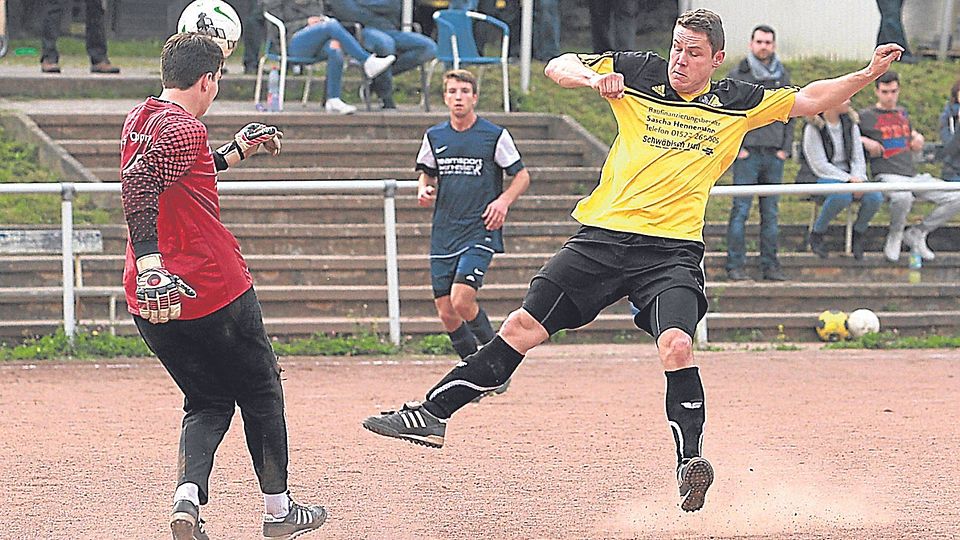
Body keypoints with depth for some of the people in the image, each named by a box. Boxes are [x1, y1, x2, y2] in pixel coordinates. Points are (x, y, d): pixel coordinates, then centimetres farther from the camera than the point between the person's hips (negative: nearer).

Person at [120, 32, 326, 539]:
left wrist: (235, 151, 37)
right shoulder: (183, 130, -15)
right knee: (260, 392, 14)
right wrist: (150, 263, -39)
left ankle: (187, 497, -9)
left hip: (153, 304, 7)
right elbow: (139, 184, -31)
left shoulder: (139, 119, 12)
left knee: (208, 403, 17)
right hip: (215, 289, -7)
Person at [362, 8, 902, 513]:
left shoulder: (736, 102, 7)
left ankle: (690, 463, -23)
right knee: (523, 327, -4)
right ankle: (432, 415, 3)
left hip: (674, 251, -1)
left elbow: (806, 100, 12)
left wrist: (866, 76, -1)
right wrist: (593, 77, -16)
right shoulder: (639, 72, 6)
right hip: (603, 237, 1)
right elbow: (559, 66, 6)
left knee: (676, 346, -27)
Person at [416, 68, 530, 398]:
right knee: (446, 312, 2)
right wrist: (424, 190, 0)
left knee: (462, 300, -21)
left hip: (480, 231, -5)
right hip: (444, 234, 5)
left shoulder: (494, 135, -2)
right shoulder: (435, 137, 9)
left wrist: (504, 200, -14)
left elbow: (522, 176, 4)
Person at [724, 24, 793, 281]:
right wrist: (736, 147, -9)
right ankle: (735, 266, -5)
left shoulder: (782, 75, 13)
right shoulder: (737, 75, 1)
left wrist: (785, 148, 6)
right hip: (746, 153, -4)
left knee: (771, 212, 5)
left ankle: (770, 265, 8)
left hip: (774, 155, 4)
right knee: (741, 210, -6)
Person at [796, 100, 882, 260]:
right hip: (819, 178, -5)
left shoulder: (850, 123, 9)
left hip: (848, 176, 5)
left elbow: (858, 158, 8)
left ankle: (858, 233, 4)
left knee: (875, 197, -23)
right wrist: (848, 179, -20)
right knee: (842, 195, -38)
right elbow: (819, 166, -14)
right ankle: (817, 234, -14)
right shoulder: (813, 127, -10)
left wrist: (857, 178, -14)